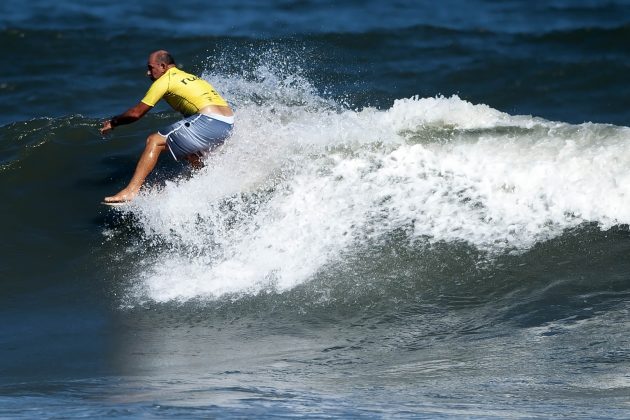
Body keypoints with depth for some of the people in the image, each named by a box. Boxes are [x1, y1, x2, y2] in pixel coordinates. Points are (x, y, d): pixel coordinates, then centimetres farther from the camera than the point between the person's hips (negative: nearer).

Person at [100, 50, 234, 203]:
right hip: (228, 124, 9)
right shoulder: (189, 77, 28)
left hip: (210, 120, -9)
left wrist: (113, 123, 20)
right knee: (188, 149, 34)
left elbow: (136, 113, 7)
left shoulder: (165, 80, 4)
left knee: (154, 141, -7)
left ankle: (131, 191, -17)